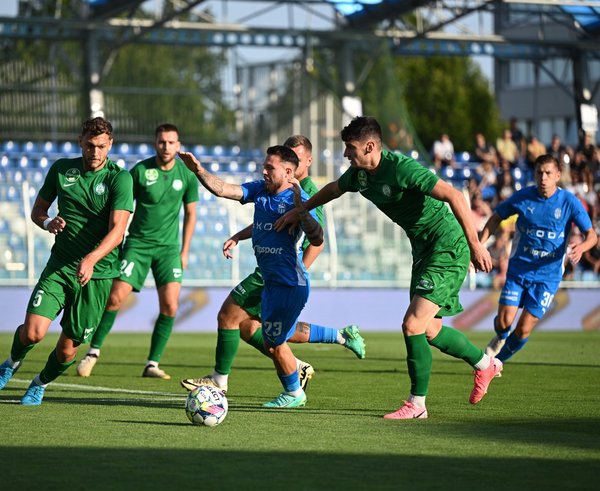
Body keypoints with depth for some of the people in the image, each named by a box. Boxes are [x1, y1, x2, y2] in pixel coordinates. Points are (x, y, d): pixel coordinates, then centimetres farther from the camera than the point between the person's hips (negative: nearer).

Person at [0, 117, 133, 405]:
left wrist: (91, 259, -35)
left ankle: (40, 384, 34)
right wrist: (48, 223, -9)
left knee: (68, 348, 2)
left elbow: (117, 229, -19)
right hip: (59, 266, 2)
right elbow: (37, 210, 16)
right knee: (33, 331, -17)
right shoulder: (61, 169, 4)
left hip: (97, 273, -2)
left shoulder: (119, 178, -8)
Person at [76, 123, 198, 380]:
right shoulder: (140, 171, -7)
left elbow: (190, 213, 10)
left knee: (170, 306, -10)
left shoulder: (186, 174, -1)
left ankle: (152, 364, 0)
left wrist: (184, 251, 7)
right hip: (138, 243, -2)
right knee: (115, 298, -10)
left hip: (169, 247, 2)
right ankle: (94, 351, 8)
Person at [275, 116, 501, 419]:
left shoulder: (403, 168, -24)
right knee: (428, 330, 12)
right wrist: (298, 212, 35)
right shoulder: (359, 173, 2)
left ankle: (417, 403, -2)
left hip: (448, 247, -9)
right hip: (423, 249, 9)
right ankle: (485, 364, 35)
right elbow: (333, 190, 26)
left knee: (412, 324, -14)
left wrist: (476, 245, -32)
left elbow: (454, 196, -29)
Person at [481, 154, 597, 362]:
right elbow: (496, 218, 8)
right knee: (504, 321, -10)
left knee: (524, 330, -4)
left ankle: (497, 359, 24)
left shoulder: (569, 202, -10)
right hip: (519, 268, 1)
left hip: (548, 274, -1)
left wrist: (581, 247, -32)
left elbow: (592, 235, -8)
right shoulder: (523, 197, -6)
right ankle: (500, 337, 29)